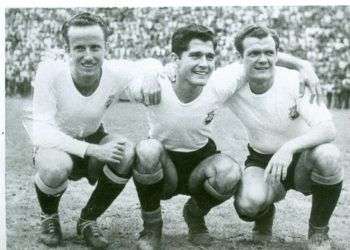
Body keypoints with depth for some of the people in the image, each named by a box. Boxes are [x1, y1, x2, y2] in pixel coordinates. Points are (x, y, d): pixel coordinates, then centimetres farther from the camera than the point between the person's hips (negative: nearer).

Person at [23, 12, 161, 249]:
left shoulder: (116, 73, -20)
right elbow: (41, 132, -30)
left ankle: (88, 220, -2)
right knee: (56, 167, -37)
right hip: (56, 144, -3)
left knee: (128, 152, -28)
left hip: (93, 139, 3)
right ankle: (49, 218, 1)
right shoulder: (50, 72, -27)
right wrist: (93, 151, -40)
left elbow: (150, 64, 1)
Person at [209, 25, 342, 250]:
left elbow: (328, 129, -29)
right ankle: (265, 215, 10)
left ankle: (319, 230, -7)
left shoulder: (295, 80, -21)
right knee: (249, 203, -33)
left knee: (327, 155, -36)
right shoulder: (232, 83, -18)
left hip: (301, 158, 0)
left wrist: (289, 147, -44)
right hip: (262, 161, 1)